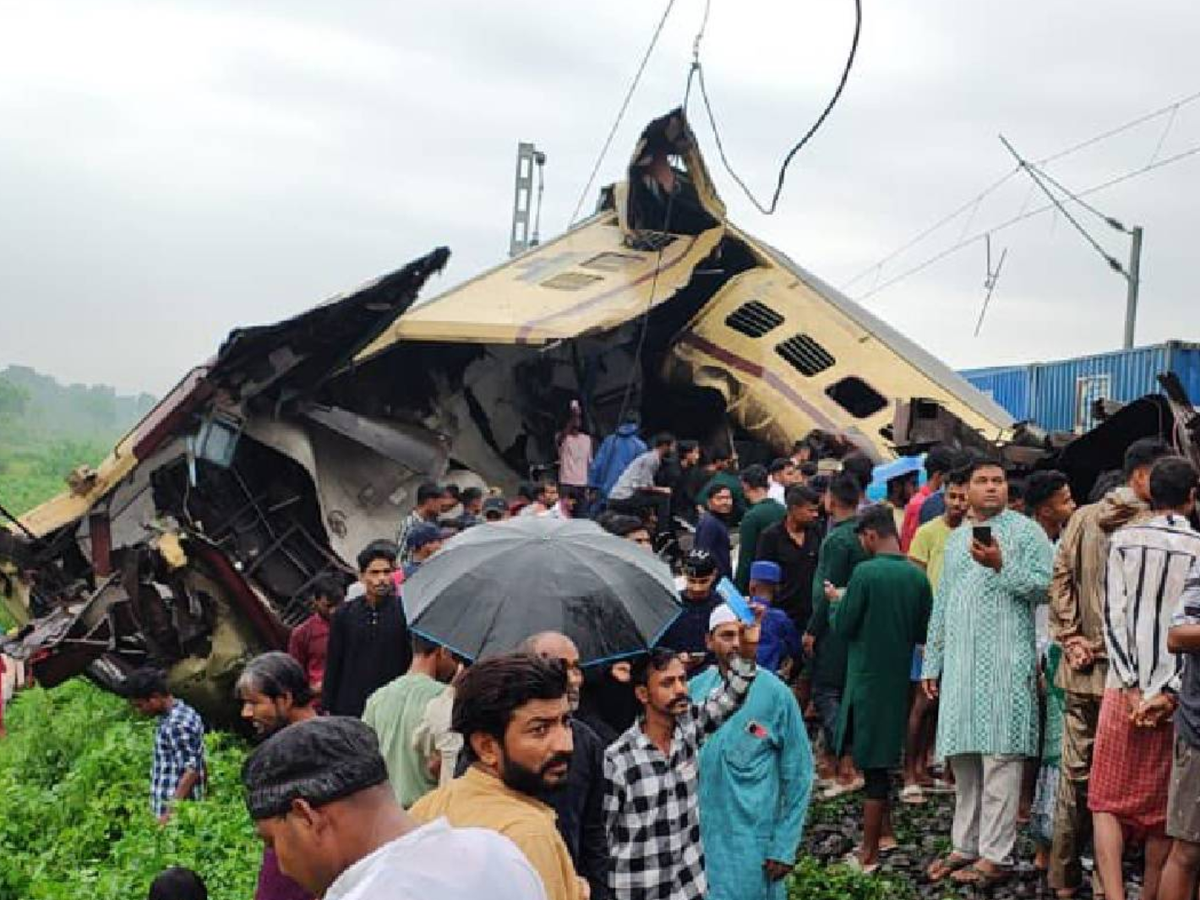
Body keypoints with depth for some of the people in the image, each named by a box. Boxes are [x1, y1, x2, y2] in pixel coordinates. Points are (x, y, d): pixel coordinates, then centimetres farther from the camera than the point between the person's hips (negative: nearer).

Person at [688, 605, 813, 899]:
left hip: (752, 841, -3)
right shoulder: (695, 688, 3)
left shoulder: (774, 693, -8)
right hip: (699, 835, 4)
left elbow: (798, 775, -5)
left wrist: (785, 848, -7)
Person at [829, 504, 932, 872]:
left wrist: (837, 601, 7)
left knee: (873, 763, -1)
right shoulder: (917, 576, 0)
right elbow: (923, 633, 7)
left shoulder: (865, 573, -17)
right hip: (899, 680, 5)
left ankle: (869, 855, 6)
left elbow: (843, 627, -11)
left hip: (868, 679, -5)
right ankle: (885, 831, 28)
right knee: (882, 757, 19)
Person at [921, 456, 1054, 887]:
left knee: (999, 756, -7)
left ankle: (996, 855, -2)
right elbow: (941, 605, 22)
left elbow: (1045, 586, -9)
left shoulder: (1026, 532, 1)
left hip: (1005, 662, -6)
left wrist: (1001, 566, -18)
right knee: (963, 756, 9)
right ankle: (965, 846, 19)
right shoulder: (956, 538, 20)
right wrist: (931, 662, 18)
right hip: (960, 664, 6)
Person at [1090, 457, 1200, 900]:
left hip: (1126, 689, 0)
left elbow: (1113, 616, -6)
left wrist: (1133, 690, -6)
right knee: (1163, 812, 11)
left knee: (1108, 800, 4)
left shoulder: (1124, 539, 0)